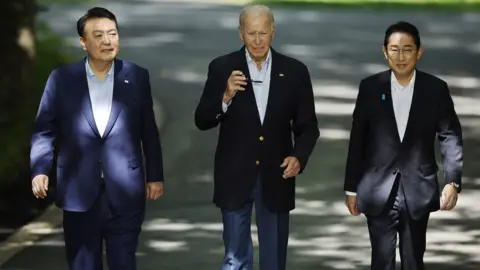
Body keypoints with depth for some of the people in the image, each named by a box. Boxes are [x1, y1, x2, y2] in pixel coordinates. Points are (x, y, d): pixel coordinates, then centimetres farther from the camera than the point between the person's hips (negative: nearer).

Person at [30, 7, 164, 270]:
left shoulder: (137, 77, 4)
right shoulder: (61, 79, 1)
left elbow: (149, 131, 8)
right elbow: (44, 130, 2)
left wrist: (155, 176, 9)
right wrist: (40, 170, -11)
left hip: (125, 193, 0)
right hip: (79, 194, 0)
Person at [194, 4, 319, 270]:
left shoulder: (294, 71, 0)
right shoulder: (222, 68, -3)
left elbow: (307, 125, 4)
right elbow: (202, 121, -5)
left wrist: (298, 156, -14)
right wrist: (226, 97, -23)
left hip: (276, 176, 1)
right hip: (235, 176, -1)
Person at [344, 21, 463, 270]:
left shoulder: (436, 89, -1)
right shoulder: (370, 87, 0)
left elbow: (450, 137, -3)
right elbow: (358, 140, 4)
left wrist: (453, 181, -16)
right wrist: (352, 188, 4)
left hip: (418, 191, 0)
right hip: (379, 191, 0)